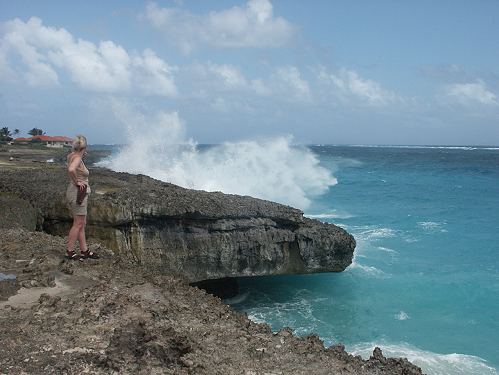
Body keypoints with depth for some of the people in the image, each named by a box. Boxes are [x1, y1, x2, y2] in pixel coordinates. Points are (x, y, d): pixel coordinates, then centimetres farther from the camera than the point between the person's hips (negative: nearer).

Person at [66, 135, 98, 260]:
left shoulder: (72, 156, 9)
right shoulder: (77, 158, -17)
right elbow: (71, 170, -37)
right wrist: (76, 182, -22)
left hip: (80, 194, 10)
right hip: (77, 193, -10)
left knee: (82, 224, 13)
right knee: (78, 224, -4)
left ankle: (84, 250, 20)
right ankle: (70, 252, 2)